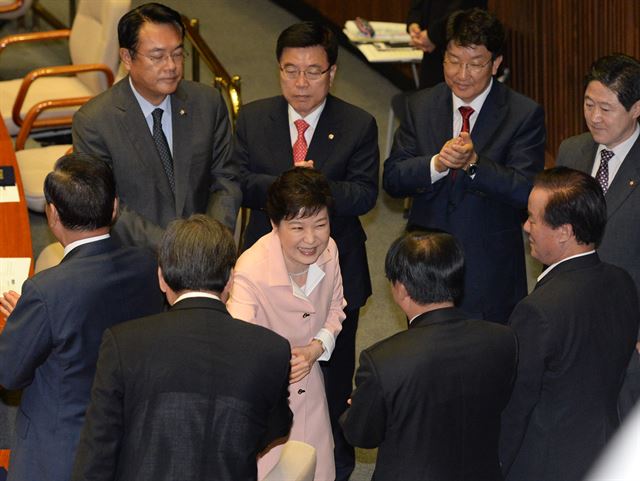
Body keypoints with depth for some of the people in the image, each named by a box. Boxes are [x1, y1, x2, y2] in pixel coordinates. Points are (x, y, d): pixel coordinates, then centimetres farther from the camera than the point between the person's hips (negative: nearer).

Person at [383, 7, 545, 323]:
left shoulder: (524, 115, -8)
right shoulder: (421, 106, 3)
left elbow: (526, 191, -16)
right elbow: (392, 180, -3)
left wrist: (474, 162, -30)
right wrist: (436, 164, -22)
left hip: (490, 273, -3)